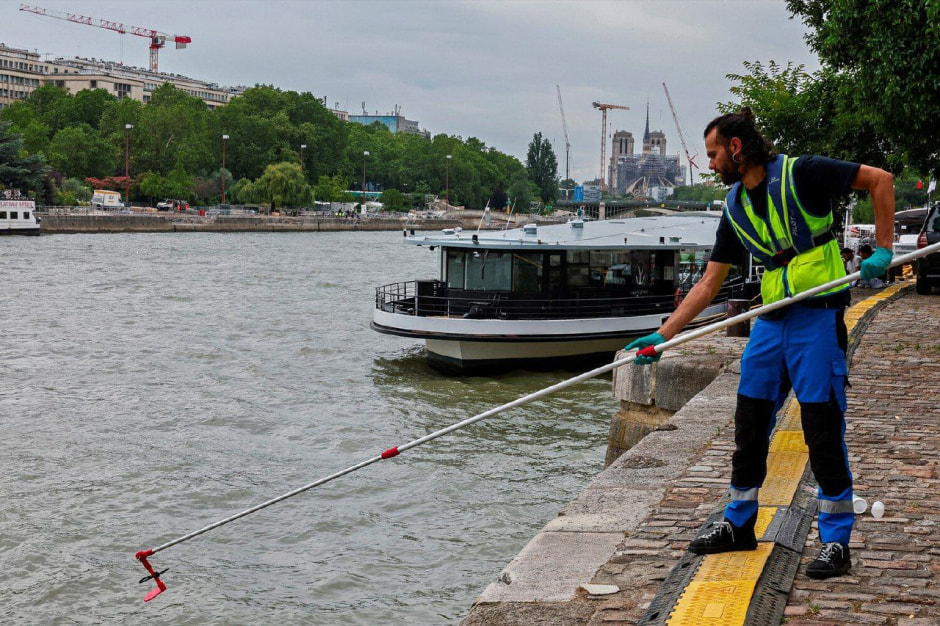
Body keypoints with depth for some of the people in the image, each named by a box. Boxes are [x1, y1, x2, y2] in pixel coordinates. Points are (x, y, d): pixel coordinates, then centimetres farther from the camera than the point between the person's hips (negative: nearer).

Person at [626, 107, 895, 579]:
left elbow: (880, 180, -4)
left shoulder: (799, 174, -8)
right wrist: (661, 335, 7)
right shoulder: (736, 209, 12)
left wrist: (882, 249, -9)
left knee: (823, 427, -6)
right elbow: (708, 284, 13)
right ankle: (739, 524, 25)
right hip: (771, 320, 7)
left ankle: (837, 541, 4)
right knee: (750, 422, 9)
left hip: (818, 314, -7)